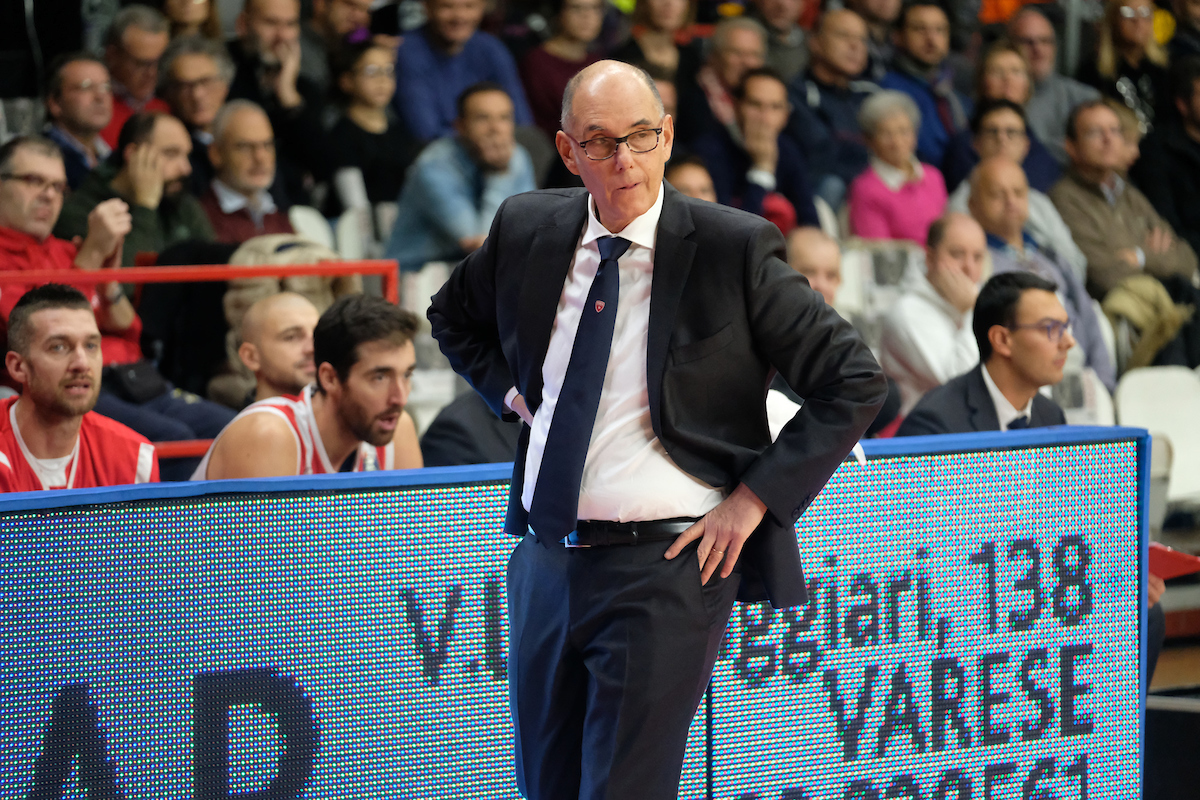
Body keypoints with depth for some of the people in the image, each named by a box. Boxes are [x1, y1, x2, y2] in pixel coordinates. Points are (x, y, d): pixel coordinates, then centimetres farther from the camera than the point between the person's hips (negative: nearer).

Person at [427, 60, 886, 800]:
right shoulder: (527, 230, 5)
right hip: (548, 562, 6)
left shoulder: (734, 248, -9)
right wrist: (512, 390, 10)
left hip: (665, 569, -6)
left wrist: (756, 498, -11)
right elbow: (453, 315, 27)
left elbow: (854, 381, -6)